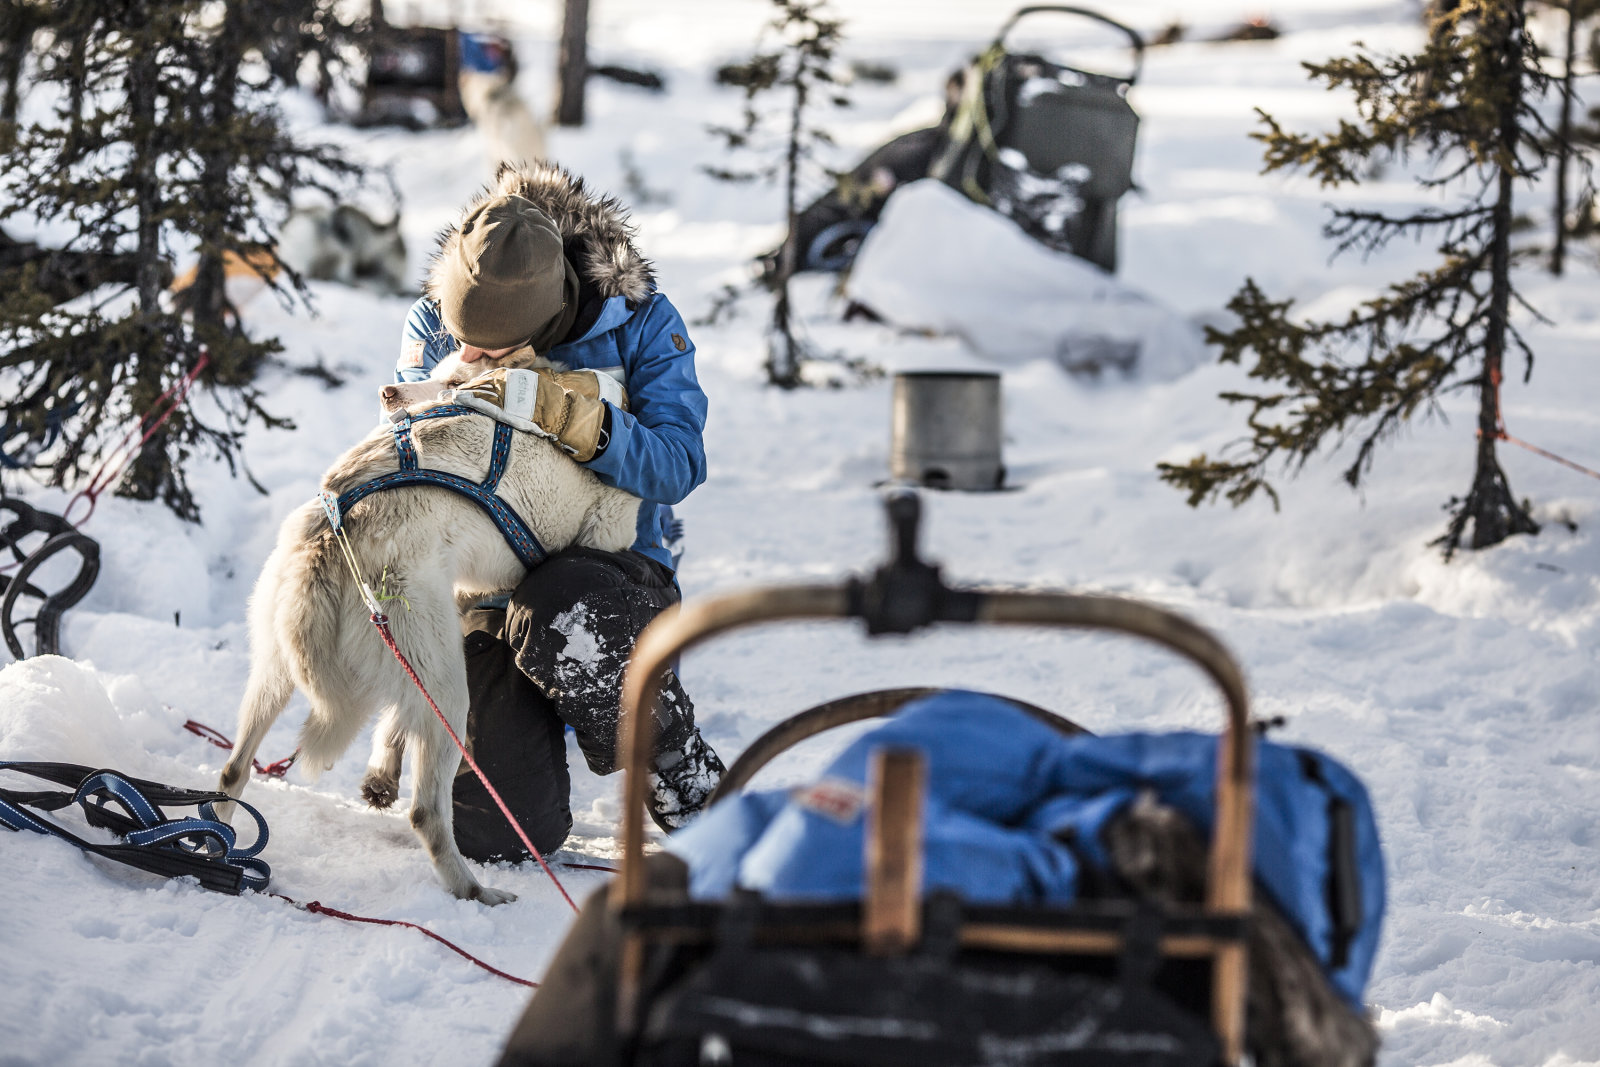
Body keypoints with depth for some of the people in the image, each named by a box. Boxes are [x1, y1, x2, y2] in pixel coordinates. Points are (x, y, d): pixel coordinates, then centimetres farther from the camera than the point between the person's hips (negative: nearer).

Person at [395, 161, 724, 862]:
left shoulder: (640, 321, -10)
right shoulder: (433, 325, -4)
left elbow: (679, 466, -17)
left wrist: (598, 436, -36)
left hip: (614, 562, -2)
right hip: (485, 577, 2)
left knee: (558, 614, -43)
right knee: (494, 835, -12)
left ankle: (690, 785, -18)